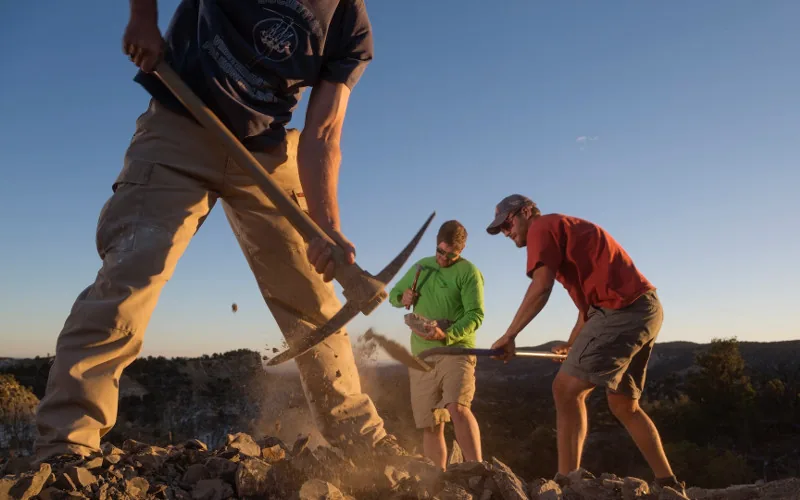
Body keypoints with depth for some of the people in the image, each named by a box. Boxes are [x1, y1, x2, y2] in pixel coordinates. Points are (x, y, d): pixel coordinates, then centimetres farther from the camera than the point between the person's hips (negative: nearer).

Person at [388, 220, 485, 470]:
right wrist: (402, 298, 0)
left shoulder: (468, 272, -2)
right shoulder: (421, 266, 16)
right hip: (421, 356, 5)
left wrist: (446, 335, -29)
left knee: (458, 408, -28)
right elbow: (393, 293, 25)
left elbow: (475, 315, -12)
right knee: (431, 426, 4)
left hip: (455, 350, -5)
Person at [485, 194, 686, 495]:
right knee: (624, 405, 18)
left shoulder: (542, 227, -1)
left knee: (567, 389, -10)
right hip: (646, 308, 10)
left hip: (623, 310, -10)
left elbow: (541, 287, -16)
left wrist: (509, 336, -12)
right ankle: (669, 484, 23)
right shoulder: (566, 229, 27)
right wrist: (572, 344, 36)